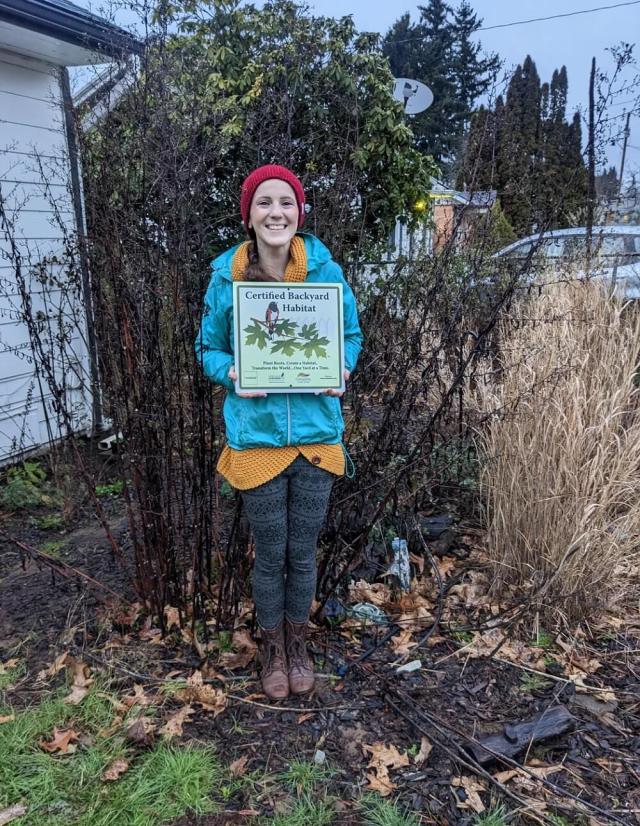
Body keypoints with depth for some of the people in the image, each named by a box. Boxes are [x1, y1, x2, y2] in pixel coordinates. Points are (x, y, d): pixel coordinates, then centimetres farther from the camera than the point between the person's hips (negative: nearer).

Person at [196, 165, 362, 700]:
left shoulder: (325, 269, -4)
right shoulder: (226, 276, -4)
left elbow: (352, 335, 9)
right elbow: (209, 349, 6)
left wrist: (342, 367, -13)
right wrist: (230, 373, -16)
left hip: (316, 432, 1)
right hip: (256, 435, 0)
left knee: (303, 553, 14)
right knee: (270, 555, 11)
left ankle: (298, 645, 39)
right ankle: (273, 650, 37)